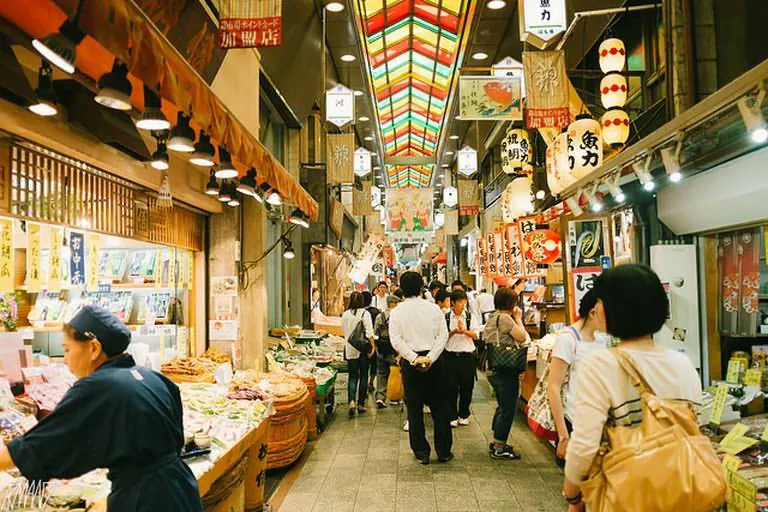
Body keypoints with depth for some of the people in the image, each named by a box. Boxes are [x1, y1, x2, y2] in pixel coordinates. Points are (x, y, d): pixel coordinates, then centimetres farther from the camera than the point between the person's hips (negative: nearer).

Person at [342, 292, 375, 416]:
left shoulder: (345, 315, 1)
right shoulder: (365, 313, -7)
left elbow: (344, 331, 11)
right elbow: (369, 332, -12)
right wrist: (372, 346, -8)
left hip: (350, 350, 2)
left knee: (353, 376, 6)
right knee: (363, 376, 10)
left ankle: (351, 401, -14)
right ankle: (361, 403, 14)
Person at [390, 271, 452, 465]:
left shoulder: (397, 312, -4)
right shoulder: (434, 309, -1)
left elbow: (396, 340, -12)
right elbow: (443, 335, -7)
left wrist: (414, 358, -14)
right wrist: (430, 357, -12)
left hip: (410, 363, -1)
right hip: (433, 361, 1)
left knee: (414, 409, 9)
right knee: (439, 407, 11)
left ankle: (421, 452, 14)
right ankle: (443, 451, 17)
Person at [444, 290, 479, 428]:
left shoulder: (470, 316, 1)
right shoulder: (446, 317, -1)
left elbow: (475, 335, -3)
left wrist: (464, 330, -19)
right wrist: (454, 331, -18)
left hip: (467, 355, 1)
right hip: (450, 355, -1)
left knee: (467, 386, 8)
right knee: (451, 386, 2)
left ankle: (464, 414, 25)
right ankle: (452, 416, 16)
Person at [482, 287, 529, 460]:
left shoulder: (492, 318, 12)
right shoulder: (504, 318, -17)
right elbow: (522, 337, -16)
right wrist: (518, 319, -3)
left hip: (494, 369, 10)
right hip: (505, 370, -10)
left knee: (503, 407, 22)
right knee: (508, 409, -1)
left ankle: (497, 442, 31)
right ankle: (499, 449, 5)